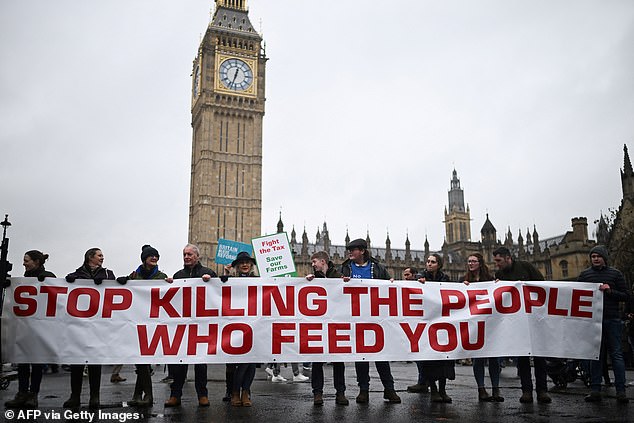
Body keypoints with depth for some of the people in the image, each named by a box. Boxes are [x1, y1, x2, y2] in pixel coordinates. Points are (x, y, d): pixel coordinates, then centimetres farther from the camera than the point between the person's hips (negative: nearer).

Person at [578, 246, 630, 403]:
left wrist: (610, 291, -11)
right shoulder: (584, 275, 12)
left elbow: (626, 297, 4)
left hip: (612, 319, -1)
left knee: (616, 354, -1)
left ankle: (621, 391, 3)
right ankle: (595, 390, 6)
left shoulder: (615, 274, 7)